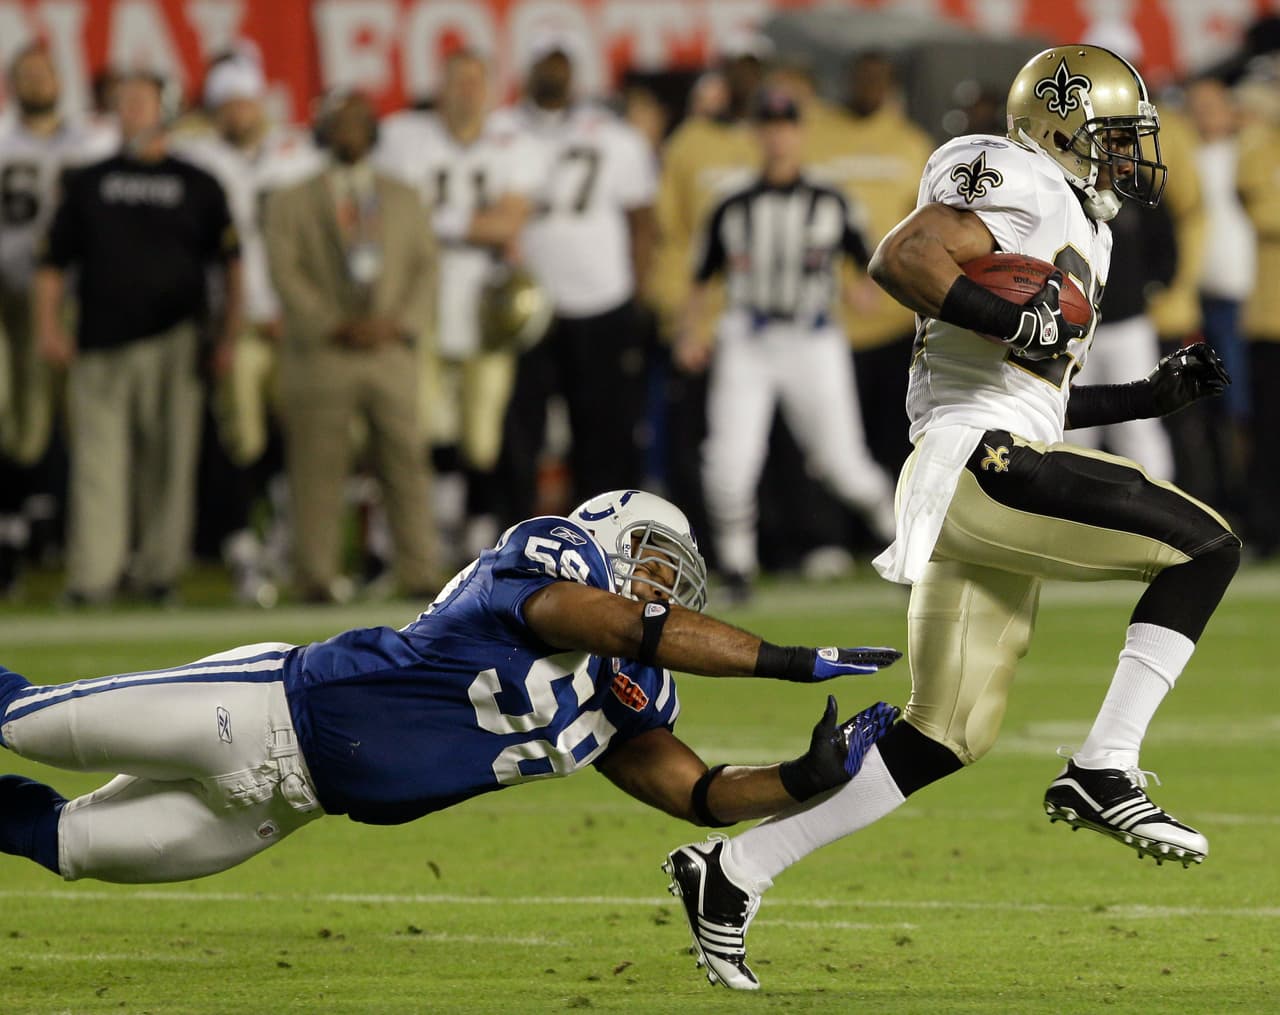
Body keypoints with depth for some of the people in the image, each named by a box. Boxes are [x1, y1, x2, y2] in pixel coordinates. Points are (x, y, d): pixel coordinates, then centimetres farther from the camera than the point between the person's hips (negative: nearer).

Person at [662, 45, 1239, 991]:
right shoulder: (1019, 186, -4)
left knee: (946, 736, 11)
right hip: (979, 464, -10)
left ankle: (732, 872, 13)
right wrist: (1014, 320, -23)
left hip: (999, 486, 10)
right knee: (1206, 546, -13)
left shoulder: (1066, 225, 26)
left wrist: (1154, 394, 23)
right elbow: (901, 257, -18)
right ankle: (1104, 772, -15)